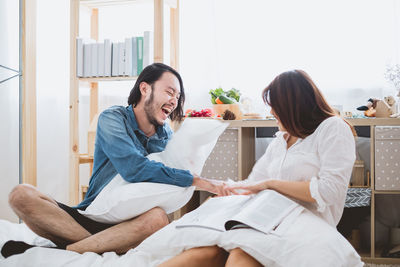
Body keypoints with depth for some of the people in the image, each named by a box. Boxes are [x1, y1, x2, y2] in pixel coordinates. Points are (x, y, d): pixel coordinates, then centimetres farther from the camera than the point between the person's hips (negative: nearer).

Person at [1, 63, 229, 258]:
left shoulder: (167, 137, 10)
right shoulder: (113, 119, -6)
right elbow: (134, 168, -23)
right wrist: (196, 181, -23)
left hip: (129, 224, 2)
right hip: (90, 216, -2)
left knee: (158, 217, -34)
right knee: (22, 195, -22)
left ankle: (60, 252, -26)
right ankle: (104, 248, -35)